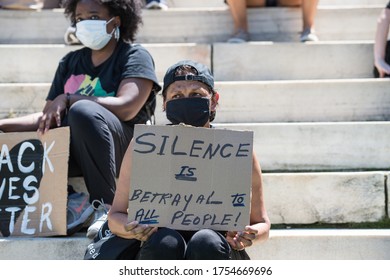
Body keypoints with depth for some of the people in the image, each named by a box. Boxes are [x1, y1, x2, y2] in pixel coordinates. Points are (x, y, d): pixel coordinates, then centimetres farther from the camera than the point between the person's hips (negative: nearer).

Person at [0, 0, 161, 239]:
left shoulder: (135, 56, 3)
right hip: (74, 154, 5)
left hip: (126, 150, -5)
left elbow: (126, 108, -16)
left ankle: (106, 205, -24)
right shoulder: (71, 62, 20)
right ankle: (71, 202, -8)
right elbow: (48, 118, 16)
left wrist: (67, 99, -18)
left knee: (83, 111, -36)